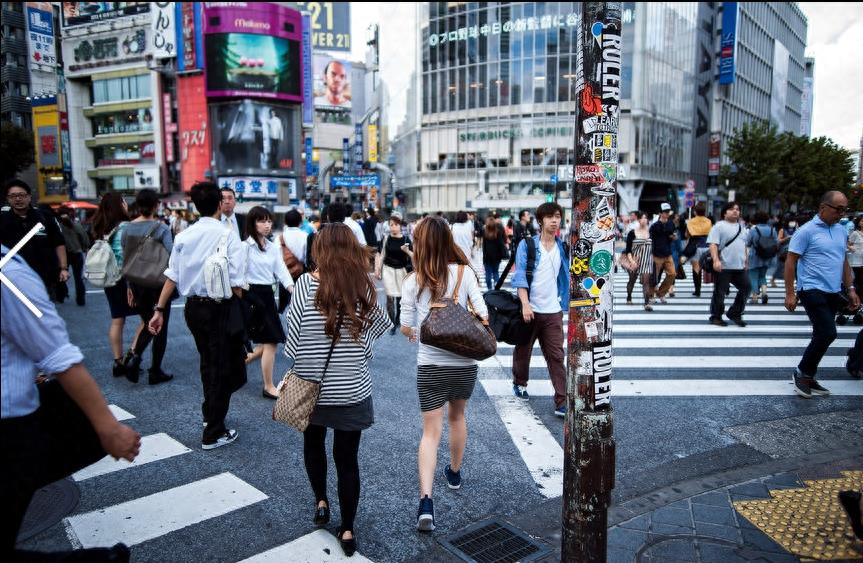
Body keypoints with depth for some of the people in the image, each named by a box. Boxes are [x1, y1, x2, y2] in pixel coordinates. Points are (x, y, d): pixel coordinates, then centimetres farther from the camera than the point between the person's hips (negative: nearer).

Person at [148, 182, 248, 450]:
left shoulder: (183, 236, 3)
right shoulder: (228, 234, -12)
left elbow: (172, 277, 1)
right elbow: (236, 282, -16)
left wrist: (159, 310, 6)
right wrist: (238, 313, -4)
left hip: (193, 306, 6)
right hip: (220, 307, -6)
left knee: (208, 364, 25)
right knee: (221, 369, 7)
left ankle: (211, 416, 44)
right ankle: (213, 434, 15)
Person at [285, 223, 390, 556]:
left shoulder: (307, 283, -12)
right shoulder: (364, 288, -5)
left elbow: (293, 336, -11)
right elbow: (368, 343, 2)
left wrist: (303, 362, 7)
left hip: (312, 386, -1)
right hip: (352, 390, 1)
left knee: (313, 444, 27)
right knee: (347, 458, 12)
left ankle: (320, 502, 33)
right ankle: (347, 530, 21)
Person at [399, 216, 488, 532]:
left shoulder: (414, 281, -7)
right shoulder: (465, 273, -6)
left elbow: (406, 328, -3)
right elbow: (482, 316, -8)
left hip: (430, 365, -2)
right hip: (464, 362, 2)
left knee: (431, 431, 5)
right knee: (457, 416, 26)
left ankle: (425, 501, -7)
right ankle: (454, 473, 45)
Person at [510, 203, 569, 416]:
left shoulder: (563, 248, 9)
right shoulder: (526, 245, -3)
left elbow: (565, 277, 16)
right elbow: (520, 276, -9)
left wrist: (564, 303, 10)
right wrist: (525, 304, -18)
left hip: (553, 311, 2)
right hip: (530, 309, -2)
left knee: (556, 356, -2)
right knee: (523, 350, 15)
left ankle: (561, 402, 0)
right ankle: (519, 383, 39)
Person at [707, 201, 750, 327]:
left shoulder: (741, 227, 17)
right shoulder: (719, 226, -6)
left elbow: (744, 245, 26)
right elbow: (713, 244, -15)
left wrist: (745, 261, 23)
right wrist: (716, 260, -26)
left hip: (740, 266, 7)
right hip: (723, 266, -7)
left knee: (745, 288, 7)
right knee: (720, 293, 0)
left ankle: (735, 314, 21)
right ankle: (716, 317, 12)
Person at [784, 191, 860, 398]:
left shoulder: (842, 231, 12)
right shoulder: (807, 231, -10)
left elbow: (844, 261, 20)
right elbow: (790, 262, -10)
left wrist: (850, 289, 16)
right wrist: (789, 293, -14)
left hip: (834, 292, 7)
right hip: (813, 290, -7)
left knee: (822, 336, 10)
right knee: (827, 333, -15)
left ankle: (807, 377, 22)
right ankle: (802, 373, 2)